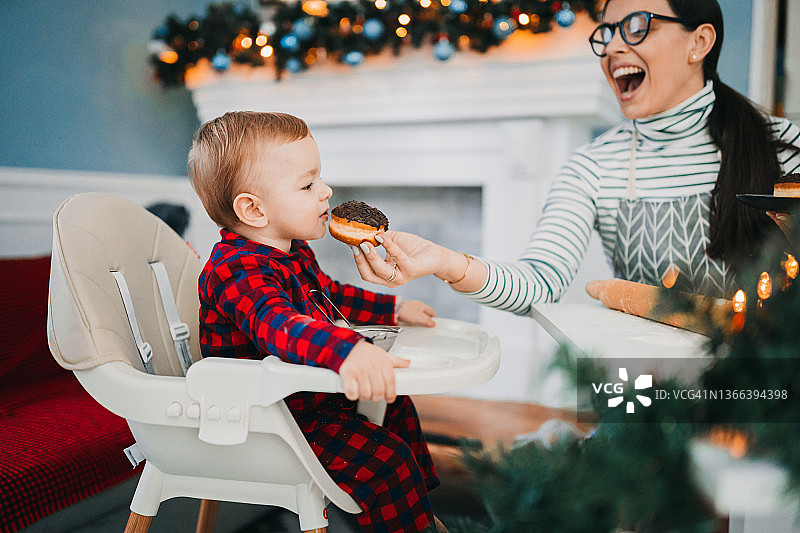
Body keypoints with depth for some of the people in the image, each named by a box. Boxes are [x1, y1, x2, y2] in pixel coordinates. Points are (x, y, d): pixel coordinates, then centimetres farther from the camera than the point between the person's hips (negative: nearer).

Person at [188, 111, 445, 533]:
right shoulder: (236, 270, -28)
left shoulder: (294, 254, 7)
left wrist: (393, 308, 25)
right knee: (385, 459, -19)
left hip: (310, 393, 10)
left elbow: (329, 293, 25)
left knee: (393, 404, 23)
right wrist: (347, 351, -65)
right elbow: (278, 325, -48)